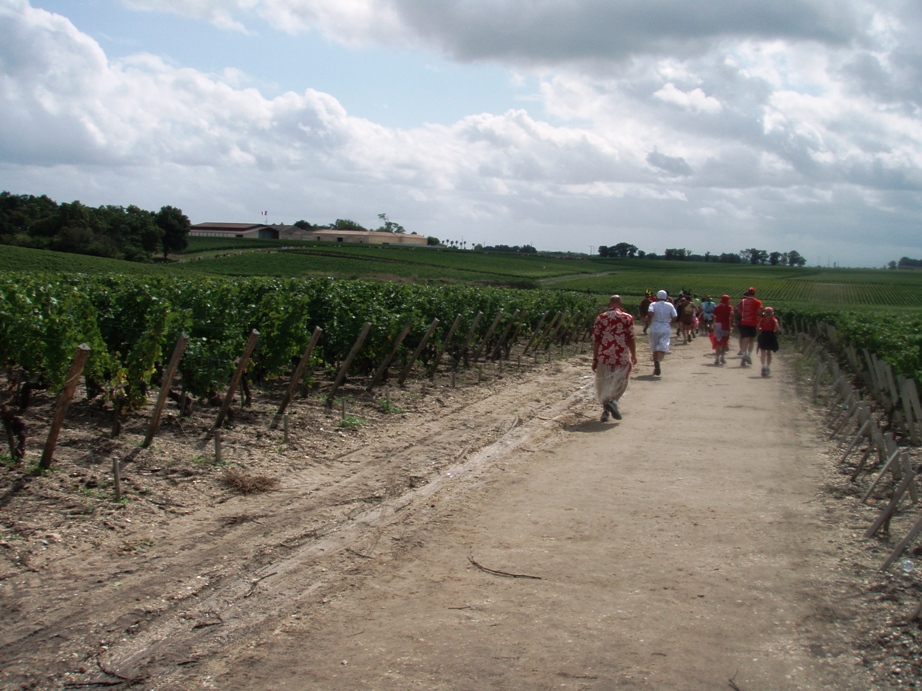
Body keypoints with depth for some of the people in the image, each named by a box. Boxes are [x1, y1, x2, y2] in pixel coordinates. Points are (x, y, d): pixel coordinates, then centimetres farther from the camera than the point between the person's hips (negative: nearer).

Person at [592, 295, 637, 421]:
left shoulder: (600, 318, 4)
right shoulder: (627, 318, -1)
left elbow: (596, 340, 1)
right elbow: (630, 339, -3)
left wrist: (595, 359, 5)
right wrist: (633, 356, 10)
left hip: (604, 356, 2)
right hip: (622, 357, -2)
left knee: (604, 383, 14)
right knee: (619, 382, 9)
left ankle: (606, 410, 15)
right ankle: (613, 400, -17)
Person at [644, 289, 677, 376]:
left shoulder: (653, 305, -3)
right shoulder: (670, 305, 3)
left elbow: (650, 313, -20)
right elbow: (675, 317, 0)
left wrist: (648, 319, -1)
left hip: (654, 329, 0)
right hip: (666, 329, 0)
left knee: (654, 348, 14)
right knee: (663, 346, -8)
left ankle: (656, 366, 16)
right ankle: (658, 360, -37)